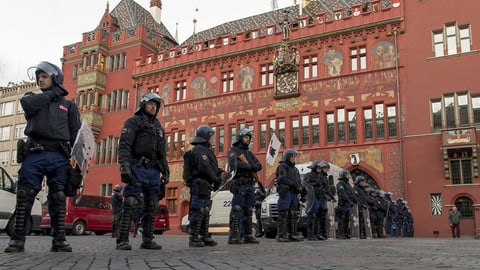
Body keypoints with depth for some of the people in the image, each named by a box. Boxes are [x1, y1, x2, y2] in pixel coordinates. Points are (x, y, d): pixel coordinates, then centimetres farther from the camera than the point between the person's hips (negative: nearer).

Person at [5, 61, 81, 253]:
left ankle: (59, 240, 1)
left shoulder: (68, 105, 18)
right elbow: (27, 104, -6)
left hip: (58, 156, -1)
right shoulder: (33, 98, 21)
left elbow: (76, 134, 9)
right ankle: (18, 240, -2)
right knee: (24, 196, -5)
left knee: (58, 198, -2)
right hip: (34, 154, 1)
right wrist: (52, 93, 2)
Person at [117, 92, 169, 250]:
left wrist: (166, 172, 14)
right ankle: (122, 240, -10)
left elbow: (163, 153, 24)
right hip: (137, 169, -6)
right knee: (130, 204, -12)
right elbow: (124, 145, -9)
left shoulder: (159, 127, 23)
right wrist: (124, 166, -22)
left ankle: (147, 240, 10)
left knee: (152, 207, 5)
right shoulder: (133, 122, 4)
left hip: (154, 172, 6)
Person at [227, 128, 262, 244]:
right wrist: (250, 166, -12)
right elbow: (234, 164, -19)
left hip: (250, 186, 7)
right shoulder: (233, 151, 1)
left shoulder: (250, 153, 21)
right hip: (239, 185, -7)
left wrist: (245, 166, -12)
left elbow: (259, 166, 6)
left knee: (248, 212, 7)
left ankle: (247, 235, 12)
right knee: (236, 211, -9)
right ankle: (233, 236, -8)